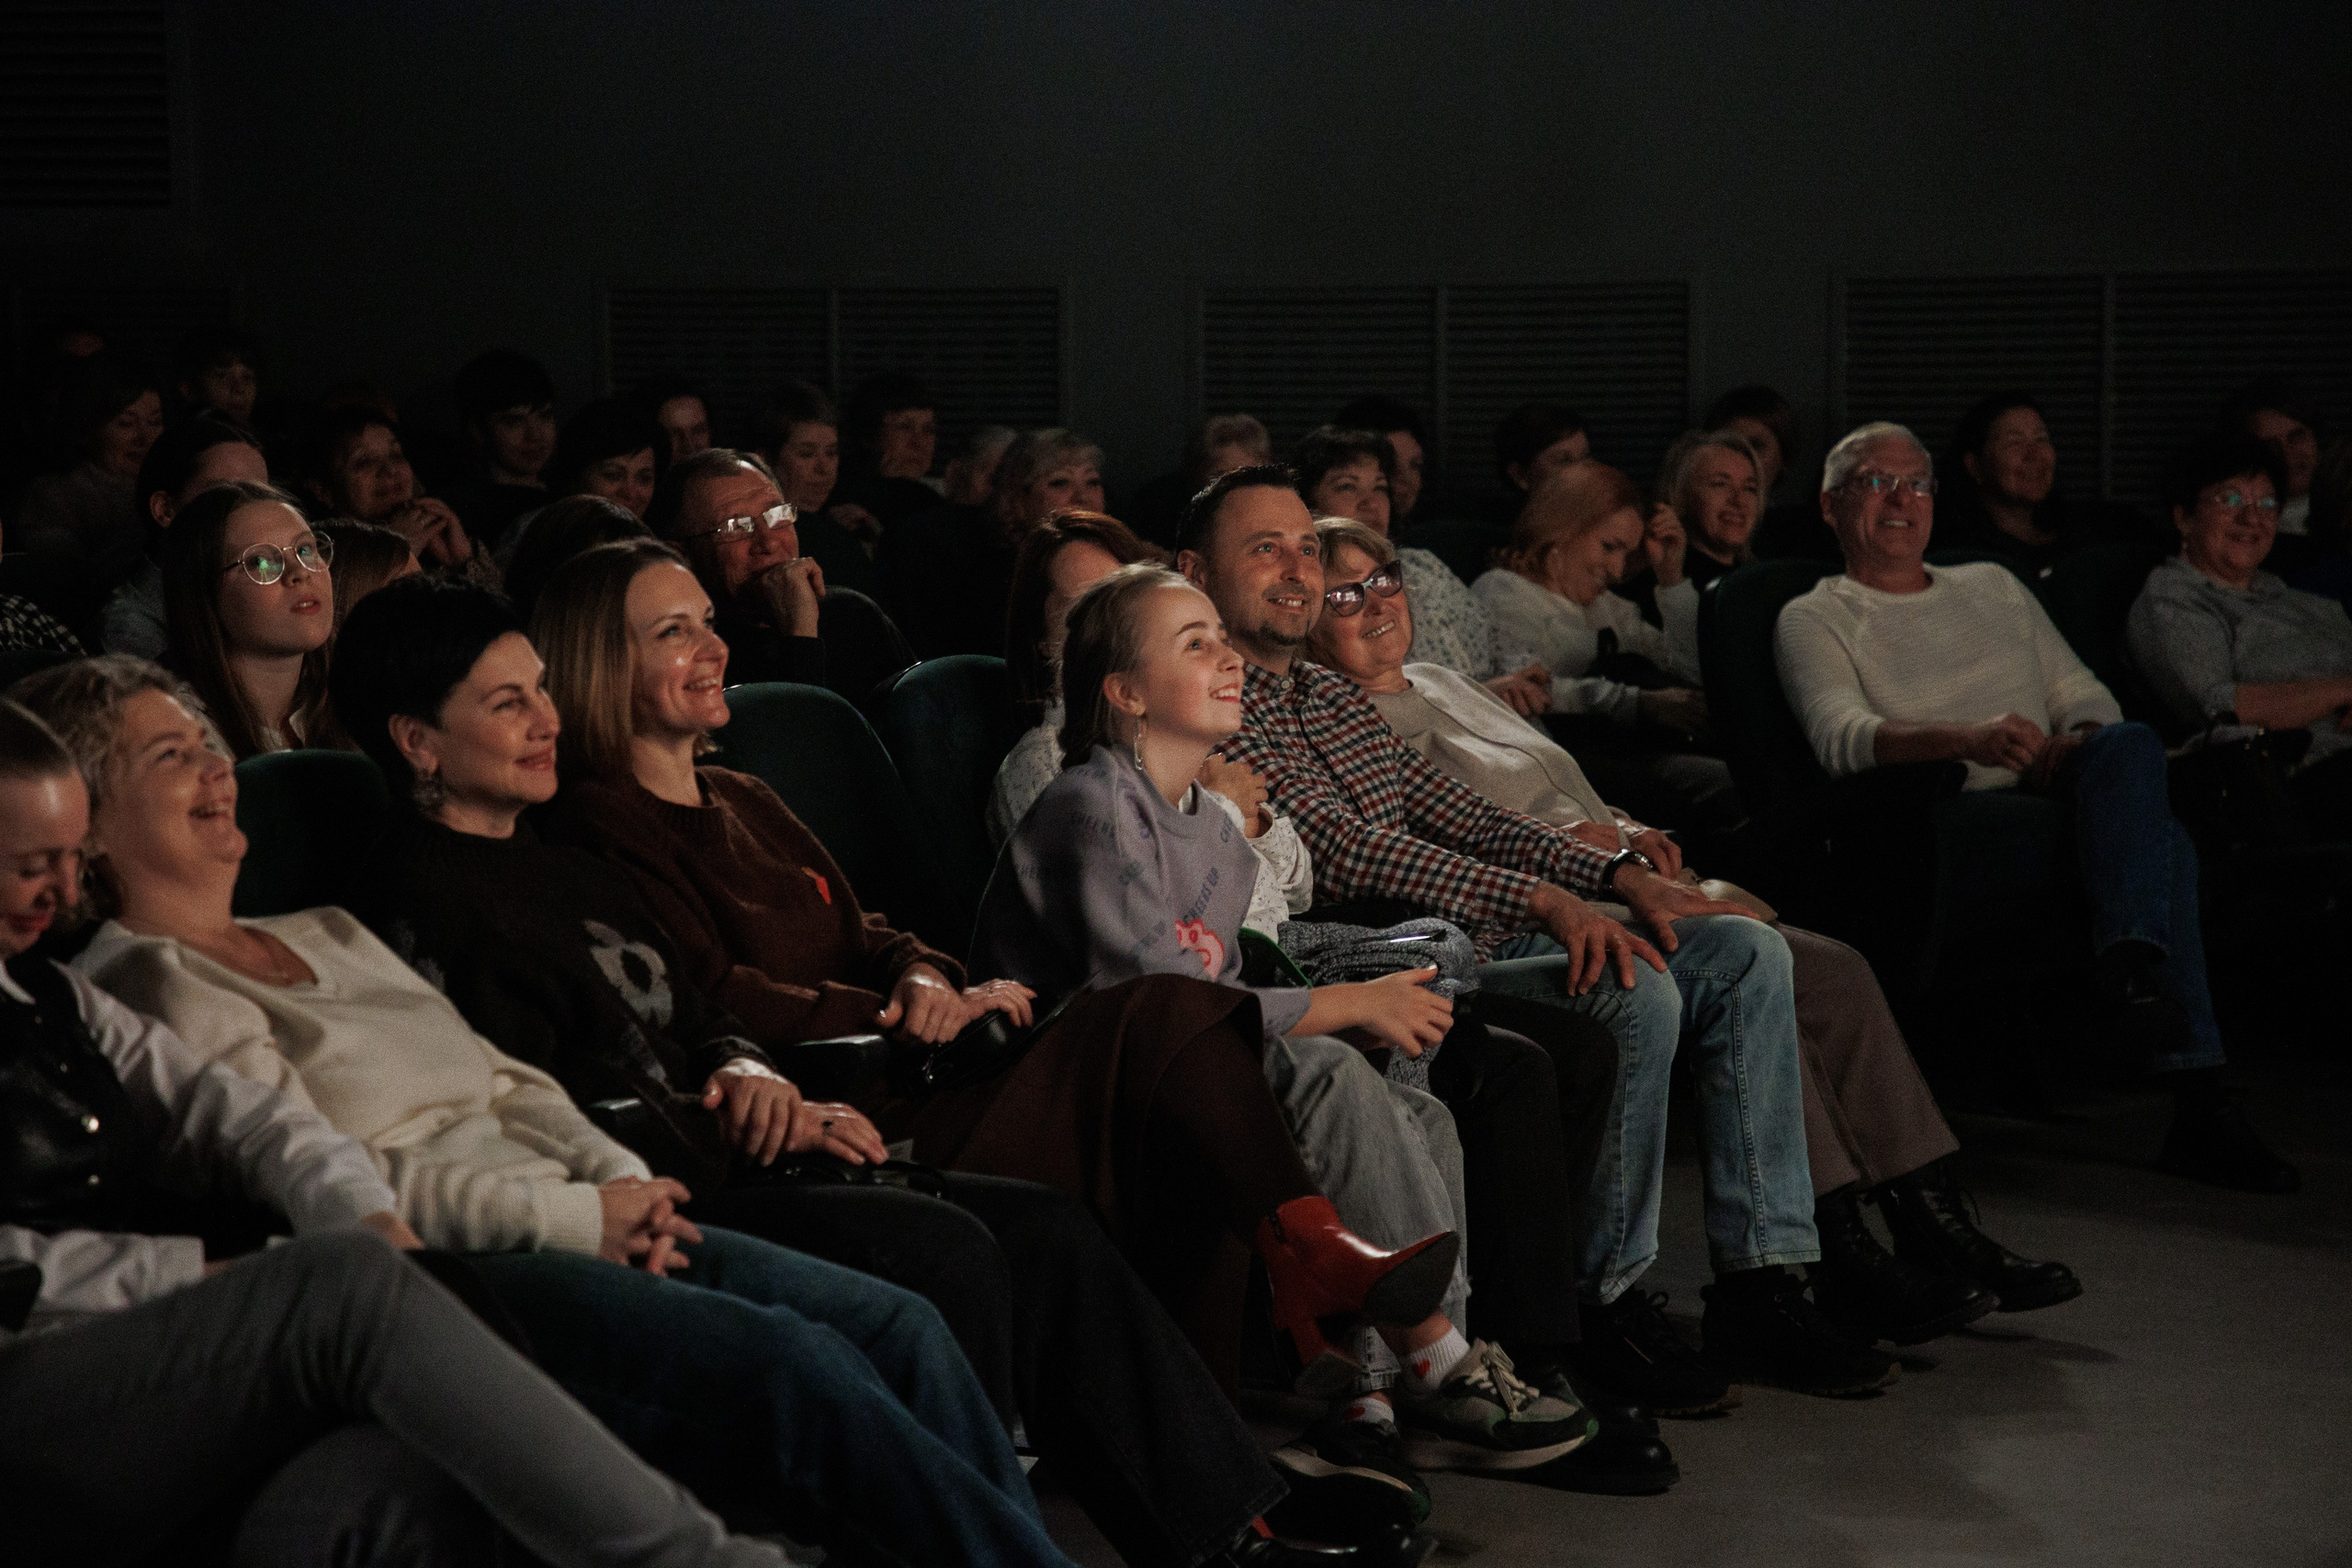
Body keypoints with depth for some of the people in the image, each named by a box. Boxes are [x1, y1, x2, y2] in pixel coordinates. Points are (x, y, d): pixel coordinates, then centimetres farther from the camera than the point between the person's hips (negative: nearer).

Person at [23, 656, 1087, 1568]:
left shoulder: (325, 935, 26)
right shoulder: (146, 987, -1)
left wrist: (622, 1183, 1)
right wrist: (577, 1215, -11)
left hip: (565, 1227, 9)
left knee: (897, 1324, -11)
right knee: (786, 1360, -27)